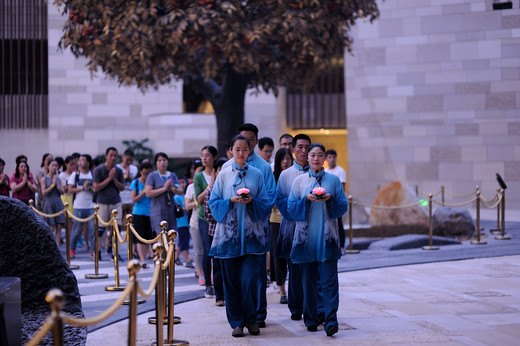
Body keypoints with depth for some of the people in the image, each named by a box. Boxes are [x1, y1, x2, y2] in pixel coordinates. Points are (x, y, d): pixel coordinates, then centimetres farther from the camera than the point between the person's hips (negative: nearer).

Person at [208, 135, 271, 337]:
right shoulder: (224, 174, 6)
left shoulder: (257, 175, 7)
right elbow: (214, 202, 4)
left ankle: (251, 319, 11)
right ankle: (237, 322, 13)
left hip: (251, 234, 0)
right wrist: (231, 201, -13)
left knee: (249, 279, -8)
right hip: (229, 233, 0)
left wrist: (252, 201, -13)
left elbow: (266, 203, 6)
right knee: (231, 281, 1)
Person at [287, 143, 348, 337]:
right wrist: (307, 200, -13)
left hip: (327, 238, -1)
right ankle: (311, 319, 16)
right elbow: (291, 207, 4)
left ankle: (331, 321, -11)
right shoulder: (299, 181, 9)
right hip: (306, 237, 1)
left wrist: (330, 199, -13)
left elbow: (343, 206, 5)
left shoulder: (333, 180, 8)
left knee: (329, 280, -9)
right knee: (309, 280, 5)